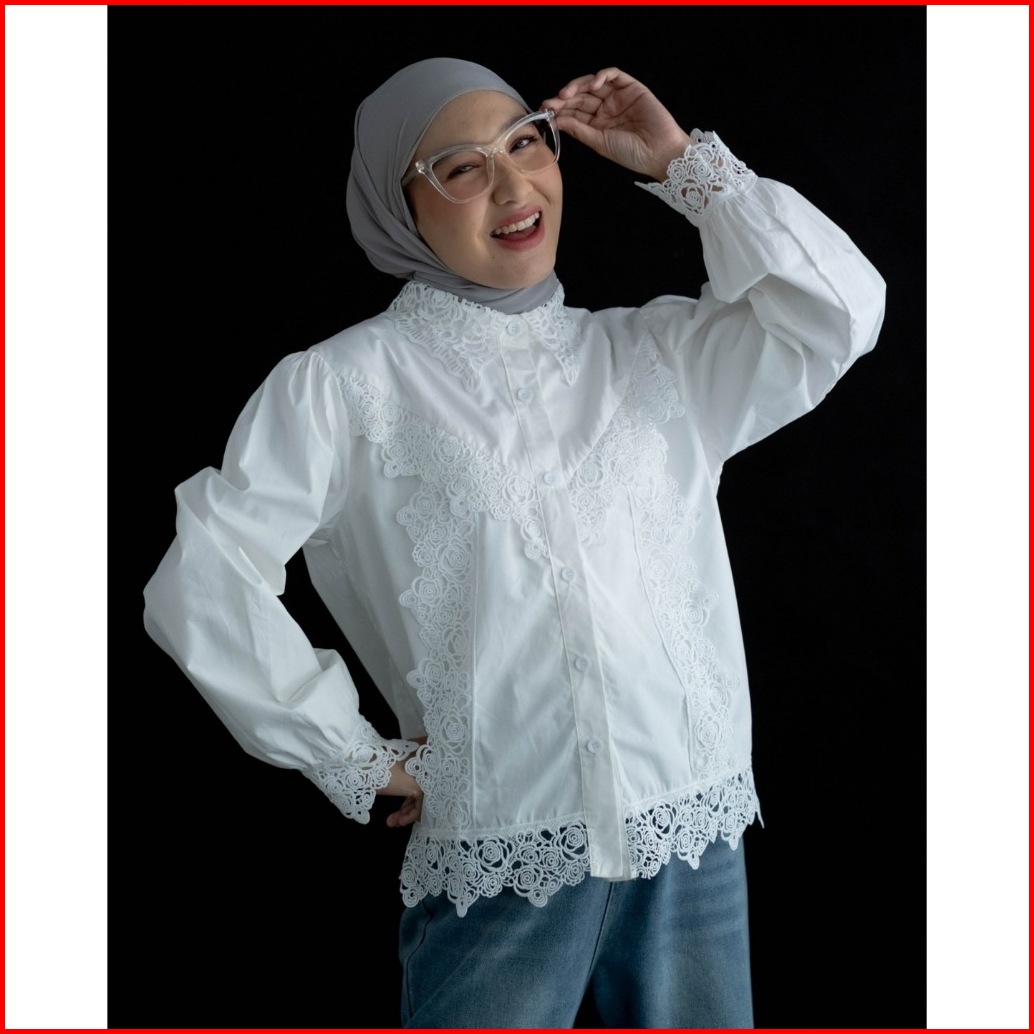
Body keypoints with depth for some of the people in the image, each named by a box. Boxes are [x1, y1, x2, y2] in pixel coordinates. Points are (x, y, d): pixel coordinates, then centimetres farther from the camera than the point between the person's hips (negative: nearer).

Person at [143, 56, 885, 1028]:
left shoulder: (647, 352, 11)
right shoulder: (348, 383, -2)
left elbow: (839, 313, 1)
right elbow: (203, 580, -8)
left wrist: (681, 161, 3)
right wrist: (355, 759, -6)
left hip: (695, 839, 4)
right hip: (503, 863, -3)